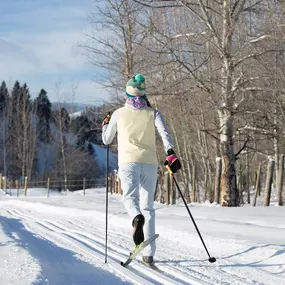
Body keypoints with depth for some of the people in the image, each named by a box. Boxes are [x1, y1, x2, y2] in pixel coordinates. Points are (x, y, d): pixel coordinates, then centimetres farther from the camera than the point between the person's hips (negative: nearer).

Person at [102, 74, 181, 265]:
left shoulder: (119, 113, 10)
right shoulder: (153, 113, 10)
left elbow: (107, 140, 20)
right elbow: (164, 132, -9)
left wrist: (105, 125, 38)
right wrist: (171, 153, -18)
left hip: (128, 162, -2)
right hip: (150, 164, 2)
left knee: (130, 197, -3)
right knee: (148, 207, 8)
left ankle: (136, 217, -43)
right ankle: (149, 254, 2)